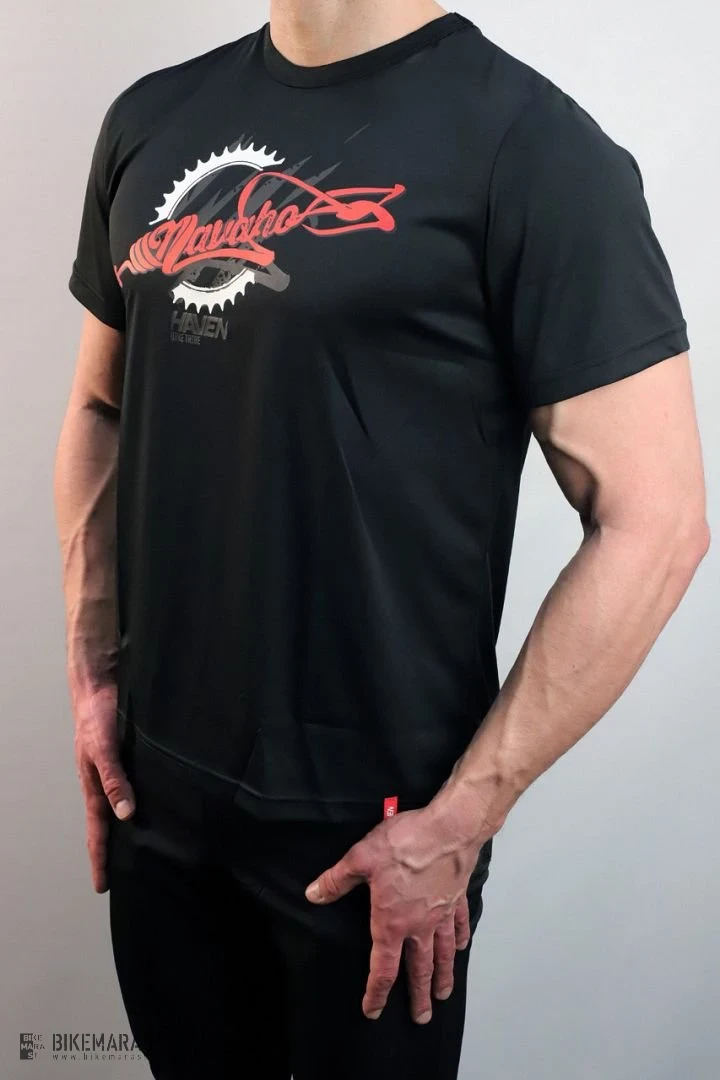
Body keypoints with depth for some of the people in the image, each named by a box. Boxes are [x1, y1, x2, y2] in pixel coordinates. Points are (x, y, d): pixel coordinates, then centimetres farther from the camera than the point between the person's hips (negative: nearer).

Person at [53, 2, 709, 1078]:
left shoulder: (529, 140, -13)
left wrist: (459, 821, -14)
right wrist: (92, 670, 6)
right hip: (153, 784, 5)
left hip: (371, 821, -5)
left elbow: (654, 521, -16)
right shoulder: (152, 120, 5)